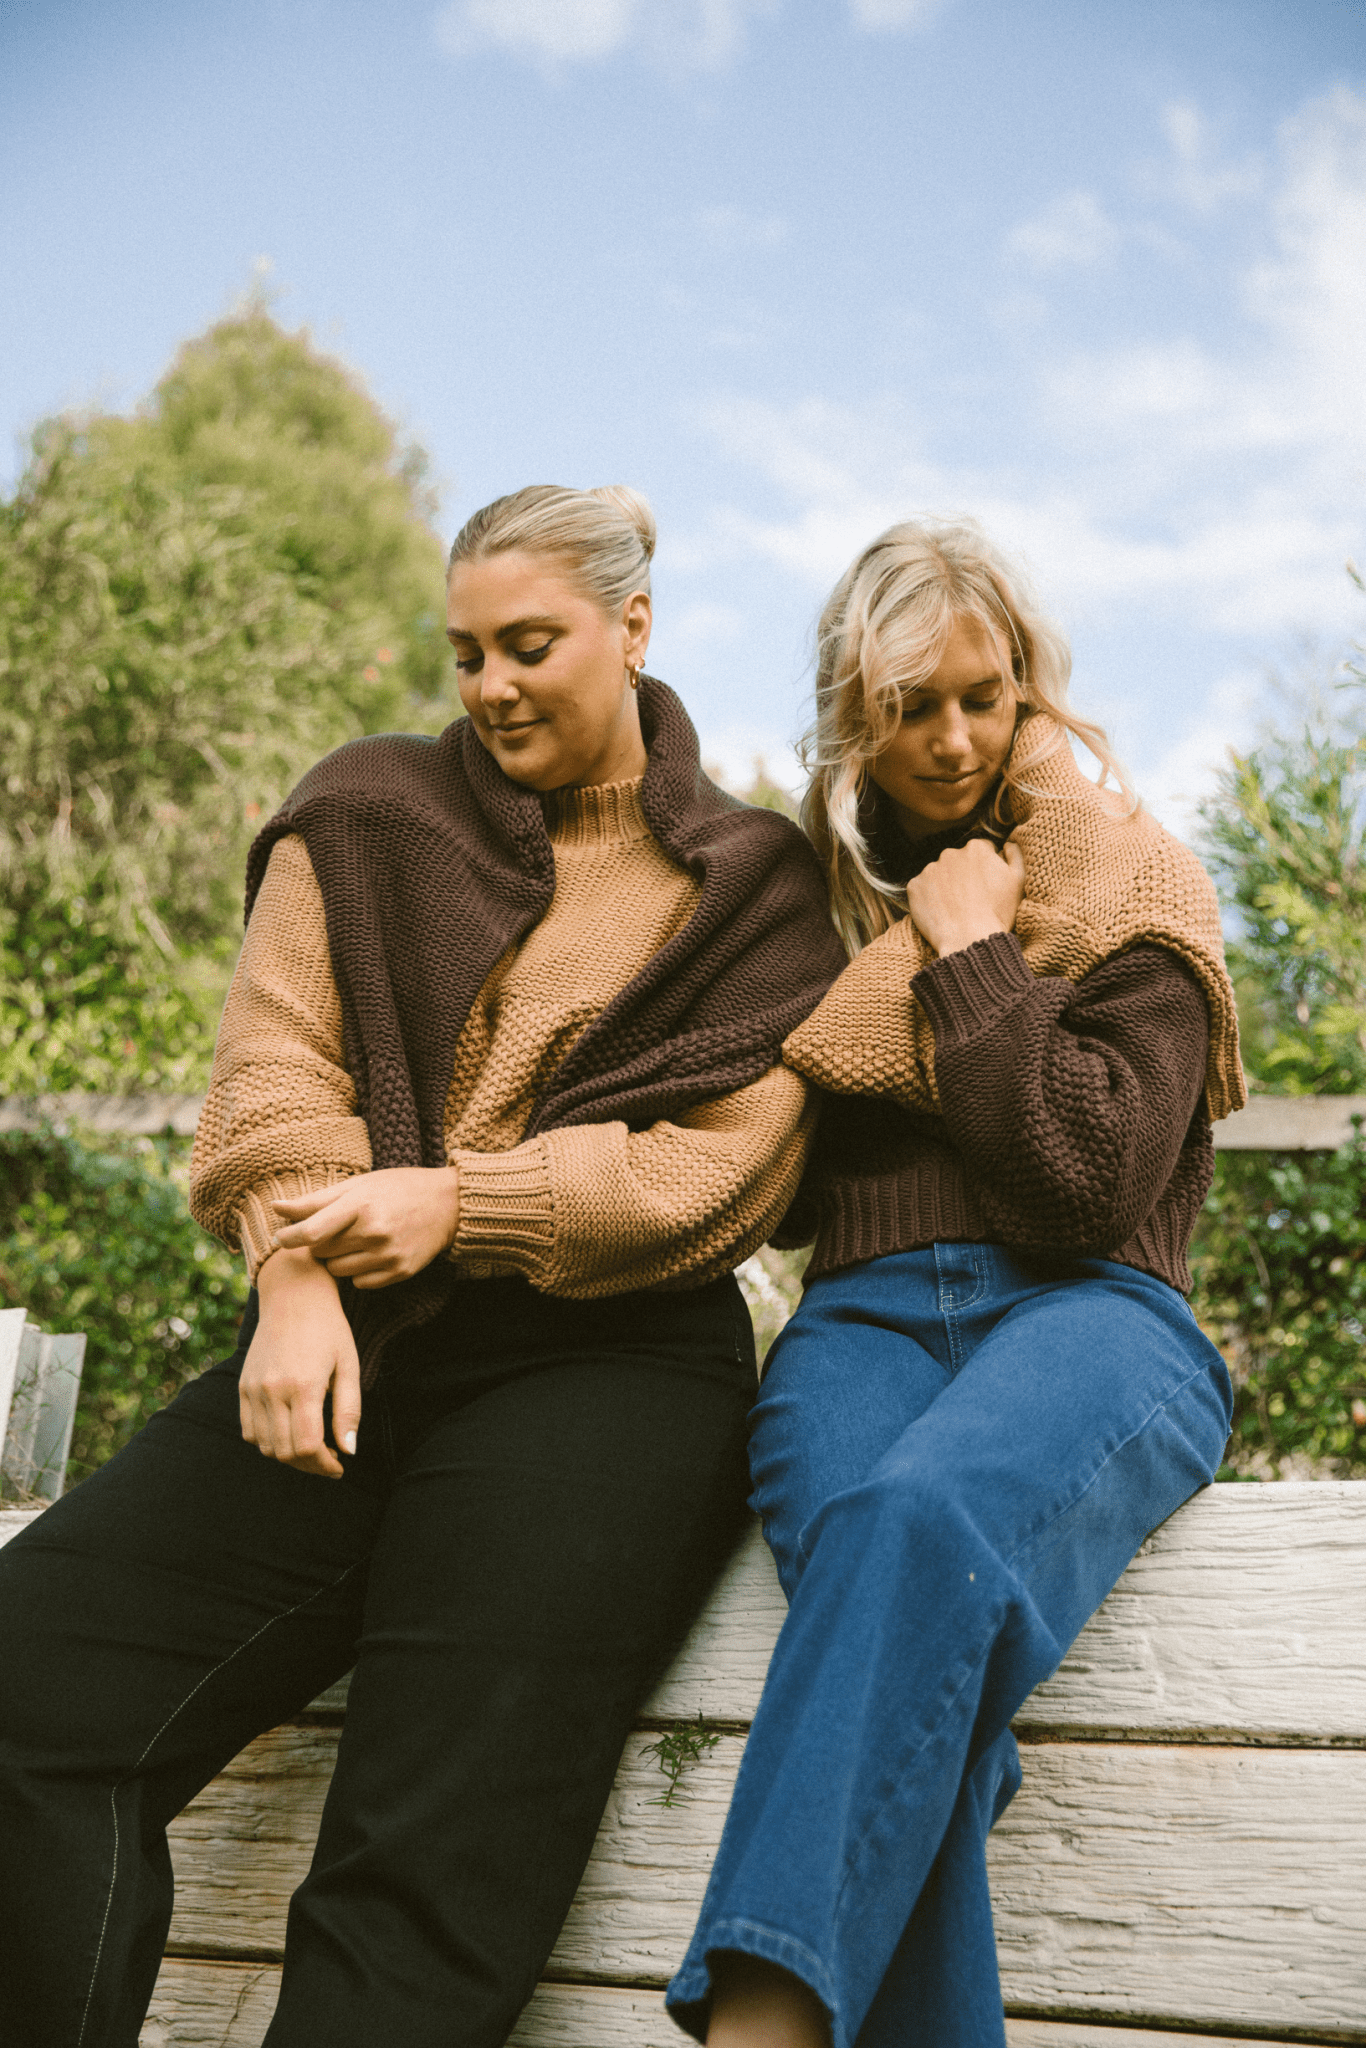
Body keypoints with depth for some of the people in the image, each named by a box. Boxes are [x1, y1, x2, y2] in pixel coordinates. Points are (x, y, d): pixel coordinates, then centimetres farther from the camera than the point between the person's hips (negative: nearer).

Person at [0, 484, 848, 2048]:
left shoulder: (752, 887, 11)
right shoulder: (369, 815, 18)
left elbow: (730, 1163, 1)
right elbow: (276, 1054, 6)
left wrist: (466, 1201, -11)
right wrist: (298, 1272, -13)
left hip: (605, 1358, -3)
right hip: (347, 1348, 3)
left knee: (437, 1864, -19)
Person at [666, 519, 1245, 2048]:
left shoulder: (1127, 883, 11)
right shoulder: (812, 892, 21)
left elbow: (1094, 1177, -3)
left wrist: (976, 962, -2)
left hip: (1083, 1312, -3)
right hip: (864, 1318, 3)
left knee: (927, 1521, -39)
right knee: (911, 1641, -33)